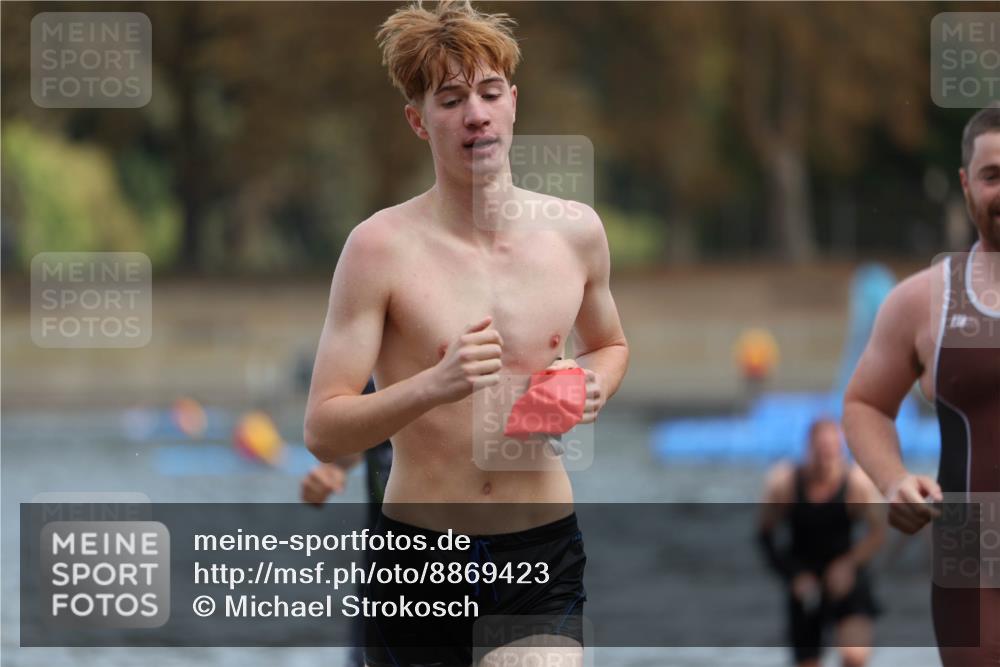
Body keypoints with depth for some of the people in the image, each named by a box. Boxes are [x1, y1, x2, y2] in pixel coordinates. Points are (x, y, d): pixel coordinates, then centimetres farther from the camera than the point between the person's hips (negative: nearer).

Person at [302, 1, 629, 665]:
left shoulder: (574, 231, 3)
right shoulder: (382, 247, -8)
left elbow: (610, 343, 24)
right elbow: (323, 430, -11)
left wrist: (593, 388, 1)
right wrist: (434, 387, -27)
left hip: (543, 558, 1)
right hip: (420, 559, -1)